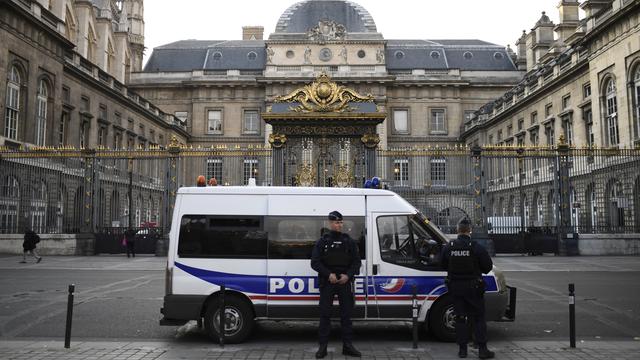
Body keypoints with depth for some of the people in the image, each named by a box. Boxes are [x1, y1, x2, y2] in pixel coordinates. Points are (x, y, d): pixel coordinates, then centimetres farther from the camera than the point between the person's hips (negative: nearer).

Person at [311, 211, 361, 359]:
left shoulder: (349, 241, 8)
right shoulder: (322, 241, 3)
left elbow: (356, 261, 6)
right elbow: (315, 262, -2)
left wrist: (348, 275, -11)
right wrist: (329, 274, -15)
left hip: (345, 281, 2)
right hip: (327, 282, -1)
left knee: (346, 314, 5)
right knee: (325, 314, 0)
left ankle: (347, 345, 12)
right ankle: (323, 346, 6)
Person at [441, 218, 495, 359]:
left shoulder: (448, 247, -3)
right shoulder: (476, 247, -12)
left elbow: (444, 266, 7)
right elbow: (488, 266, -6)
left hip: (455, 287, 3)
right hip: (473, 287, -3)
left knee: (460, 318, 11)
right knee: (479, 318, 7)